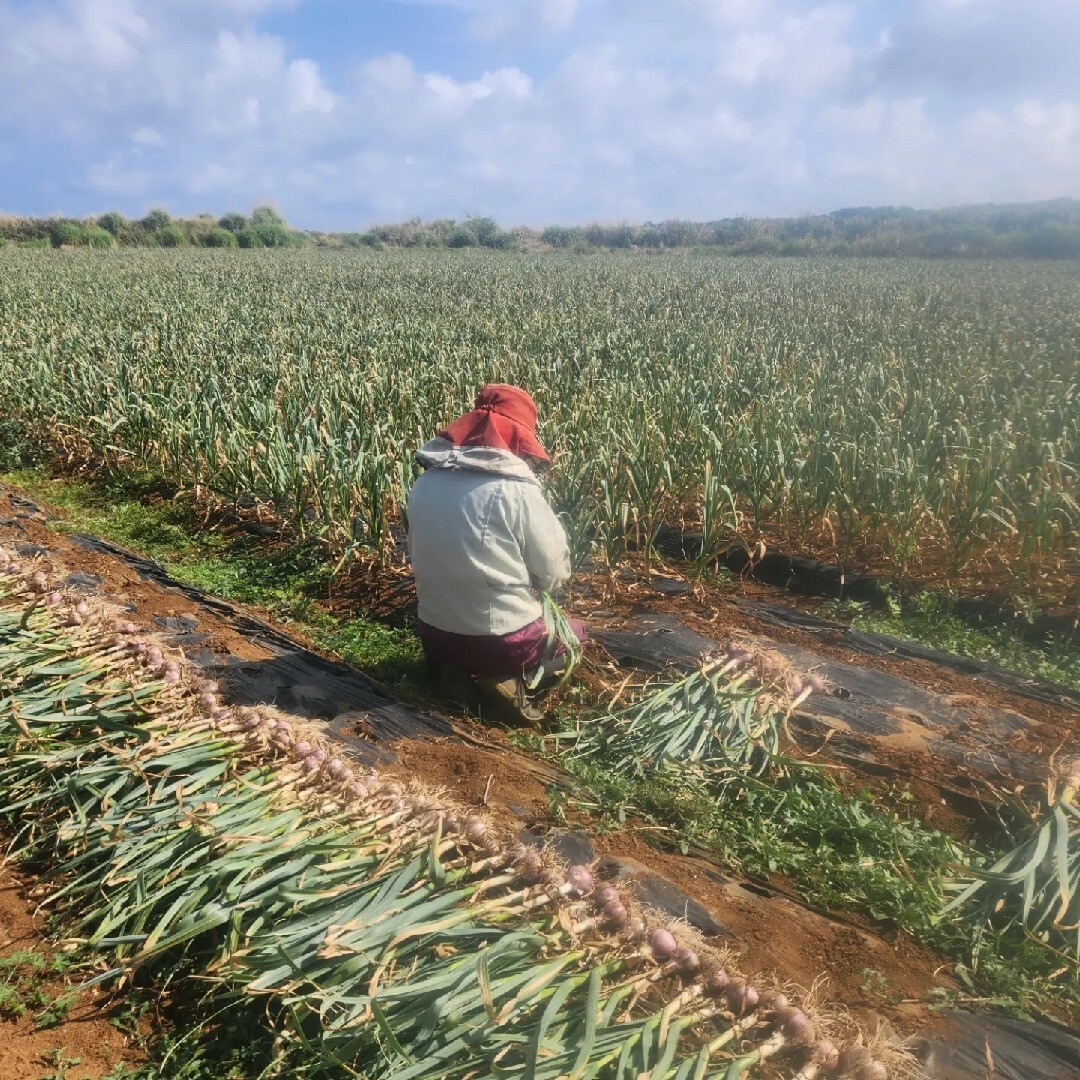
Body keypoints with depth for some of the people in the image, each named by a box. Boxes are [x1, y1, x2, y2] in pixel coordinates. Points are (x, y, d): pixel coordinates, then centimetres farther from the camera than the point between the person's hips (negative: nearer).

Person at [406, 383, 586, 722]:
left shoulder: (425, 482, -2)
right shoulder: (517, 490, -19)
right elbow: (555, 573, -10)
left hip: (434, 637, 6)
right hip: (503, 640, -5)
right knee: (574, 631, 23)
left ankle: (459, 669, 7)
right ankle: (506, 676, -1)